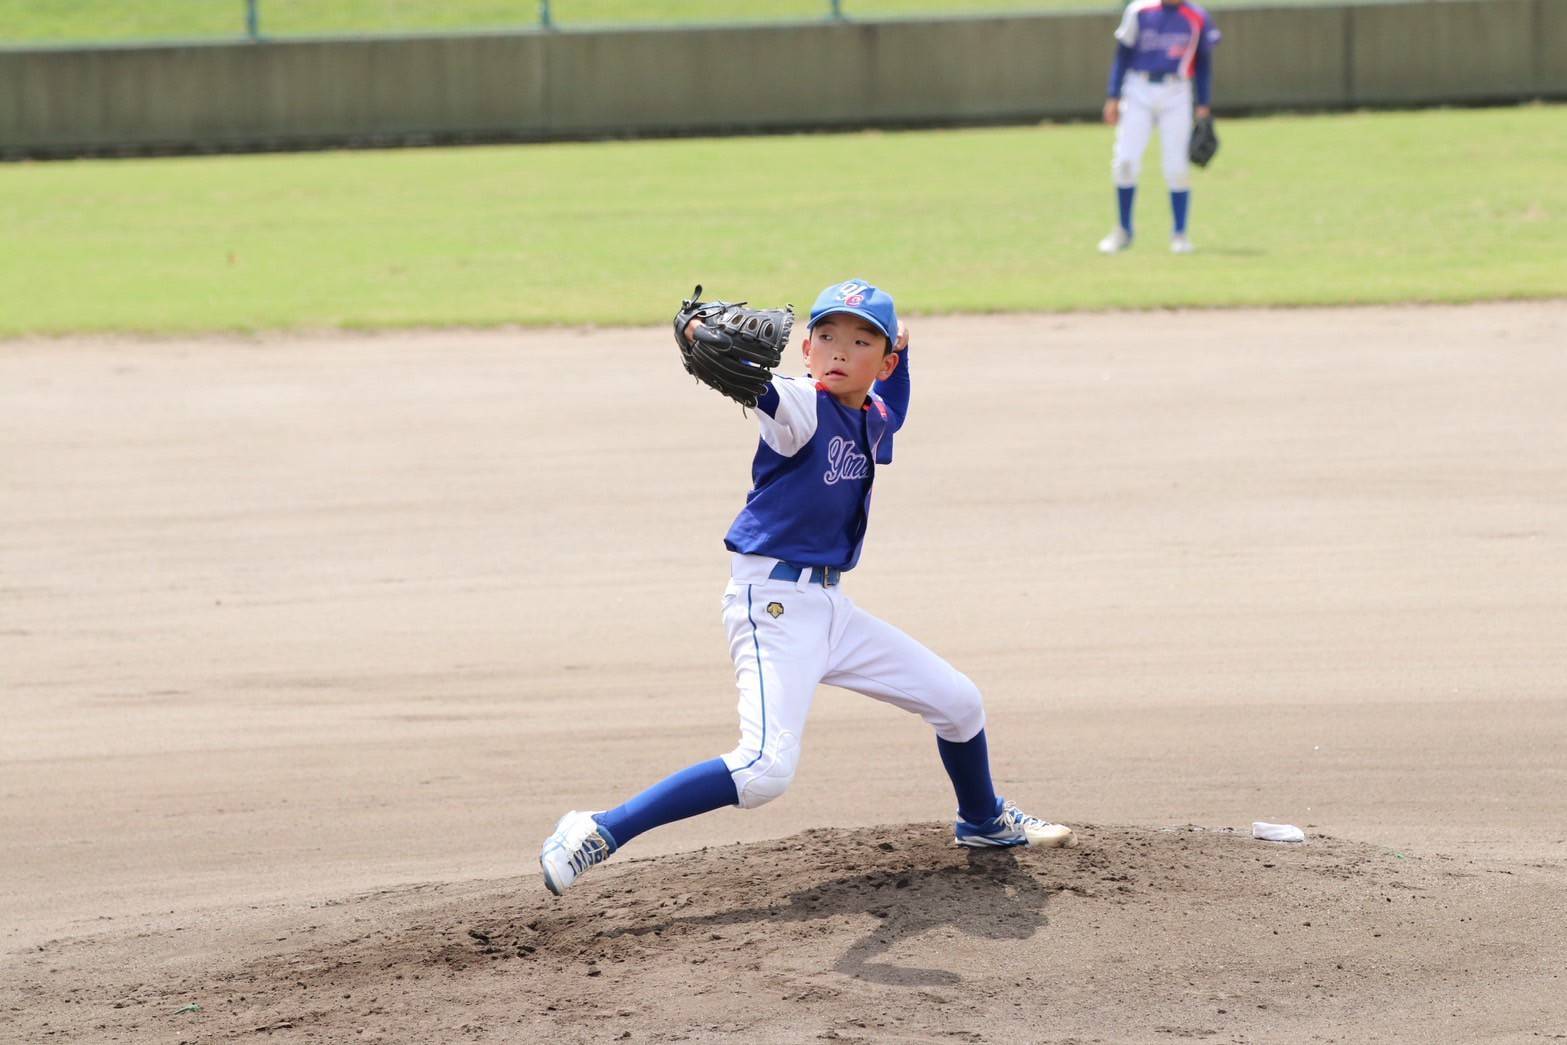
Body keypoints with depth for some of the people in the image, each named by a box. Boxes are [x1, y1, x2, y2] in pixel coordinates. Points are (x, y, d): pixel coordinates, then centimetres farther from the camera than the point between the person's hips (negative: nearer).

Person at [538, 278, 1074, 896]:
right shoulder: (800, 407, -14)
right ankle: (598, 834, -23)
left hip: (829, 607, 8)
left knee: (958, 703, 17)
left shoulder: (873, 420, 9)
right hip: (772, 603, -8)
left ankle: (983, 822, 46)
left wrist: (899, 349, 22)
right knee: (765, 771, -26)